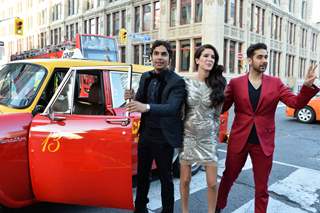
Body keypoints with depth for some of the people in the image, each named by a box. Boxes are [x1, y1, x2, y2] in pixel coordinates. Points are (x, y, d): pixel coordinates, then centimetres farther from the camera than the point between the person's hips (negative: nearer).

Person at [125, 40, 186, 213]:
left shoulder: (177, 82, -15)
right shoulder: (146, 77, 5)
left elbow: (172, 108, -29)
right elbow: (141, 102, 10)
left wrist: (147, 107, -44)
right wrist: (133, 97, -12)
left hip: (164, 137, -5)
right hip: (145, 134, 6)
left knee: (165, 177, 10)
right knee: (142, 174, 19)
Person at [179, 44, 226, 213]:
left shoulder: (218, 84, -2)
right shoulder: (186, 83, -4)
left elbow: (217, 114, 6)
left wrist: (216, 135, 8)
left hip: (208, 138, 0)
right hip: (188, 136, 0)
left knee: (212, 183, 5)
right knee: (185, 180, 11)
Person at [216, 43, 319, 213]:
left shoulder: (275, 83, 2)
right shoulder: (235, 83, -2)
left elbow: (297, 103, -5)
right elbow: (221, 107, -1)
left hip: (263, 142, 1)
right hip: (238, 139, 0)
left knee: (262, 187, 12)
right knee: (228, 177, 18)